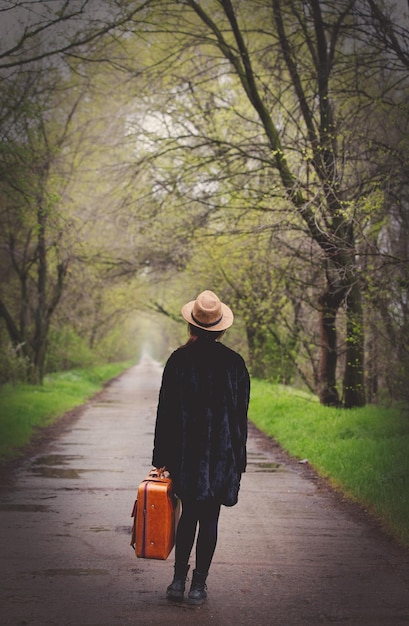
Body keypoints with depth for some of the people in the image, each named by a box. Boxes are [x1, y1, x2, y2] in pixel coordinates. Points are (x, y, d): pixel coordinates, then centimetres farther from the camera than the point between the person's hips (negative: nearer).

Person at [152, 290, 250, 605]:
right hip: (222, 455, 0)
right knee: (209, 518, 7)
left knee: (189, 514, 16)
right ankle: (199, 585, 10)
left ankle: (179, 580, 14)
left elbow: (165, 411, -3)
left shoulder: (178, 360, -5)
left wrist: (161, 457, 4)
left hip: (185, 453, 0)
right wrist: (238, 460, 9)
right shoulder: (234, 362, -2)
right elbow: (241, 415, 1)